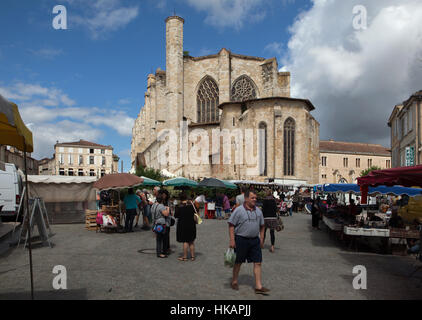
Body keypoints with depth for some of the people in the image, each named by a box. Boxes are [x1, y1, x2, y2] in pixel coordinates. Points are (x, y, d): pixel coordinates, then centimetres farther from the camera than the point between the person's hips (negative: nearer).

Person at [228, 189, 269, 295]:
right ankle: (234, 282, 28)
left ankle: (258, 287, 7)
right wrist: (232, 240, -15)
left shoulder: (258, 210, 7)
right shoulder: (239, 210, -10)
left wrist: (261, 239, 13)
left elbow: (262, 226, 17)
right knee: (238, 262, 9)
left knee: (258, 262, 1)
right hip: (241, 240, -4)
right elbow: (231, 225, -10)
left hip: (255, 240, 5)